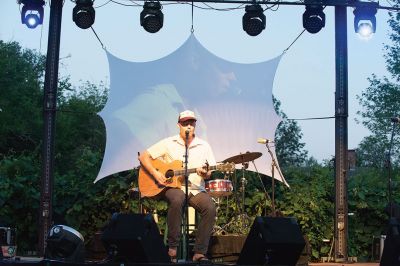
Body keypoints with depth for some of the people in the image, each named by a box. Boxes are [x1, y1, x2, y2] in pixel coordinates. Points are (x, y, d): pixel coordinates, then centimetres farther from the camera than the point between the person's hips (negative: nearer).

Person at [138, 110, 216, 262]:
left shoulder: (204, 146, 10)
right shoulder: (168, 143, 3)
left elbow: (209, 174, 11)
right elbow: (143, 156, 2)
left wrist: (205, 174, -14)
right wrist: (155, 173, -12)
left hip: (196, 189, 3)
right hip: (172, 187, -2)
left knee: (210, 208, -27)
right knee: (177, 200, -38)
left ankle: (199, 252, -18)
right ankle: (172, 248, -24)